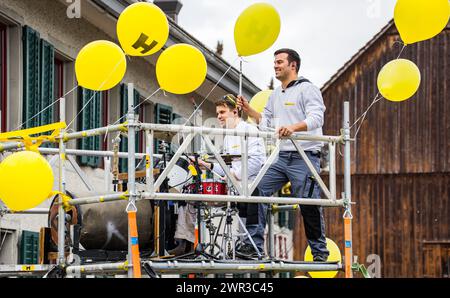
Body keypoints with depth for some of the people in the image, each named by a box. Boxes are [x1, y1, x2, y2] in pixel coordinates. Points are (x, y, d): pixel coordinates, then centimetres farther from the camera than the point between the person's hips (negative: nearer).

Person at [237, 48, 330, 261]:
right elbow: (265, 123, 23)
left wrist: (293, 127, -34)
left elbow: (316, 118, -18)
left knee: (309, 205, -6)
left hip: (305, 157, -7)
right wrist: (249, 111, 9)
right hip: (281, 156, 7)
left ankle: (320, 251, 7)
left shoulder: (307, 89, -4)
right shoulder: (275, 95, 21)